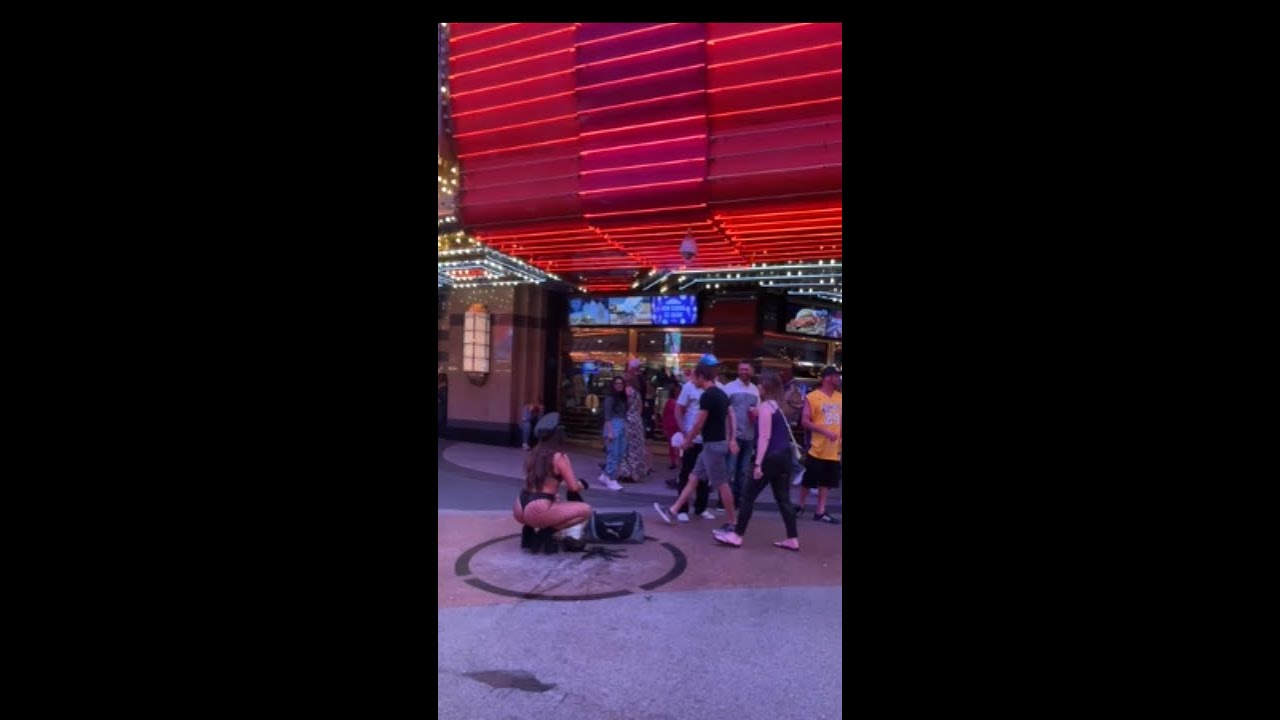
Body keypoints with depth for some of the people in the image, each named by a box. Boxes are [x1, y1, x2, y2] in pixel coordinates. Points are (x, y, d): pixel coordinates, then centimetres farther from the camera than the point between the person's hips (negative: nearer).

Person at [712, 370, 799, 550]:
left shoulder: (765, 406, -12)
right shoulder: (777, 405, 15)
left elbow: (764, 437, -18)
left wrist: (758, 463, -20)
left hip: (771, 458, -9)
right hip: (783, 457, 9)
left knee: (748, 495, -1)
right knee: (783, 499, 12)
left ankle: (737, 535, 4)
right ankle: (793, 539, 14)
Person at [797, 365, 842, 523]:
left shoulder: (840, 397, 7)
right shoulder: (812, 397, -10)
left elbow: (841, 420, 17)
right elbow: (805, 421, -14)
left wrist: (840, 436, 5)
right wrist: (825, 432, -22)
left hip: (833, 450, 5)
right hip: (818, 448, -5)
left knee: (826, 482, 9)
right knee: (808, 481, 4)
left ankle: (820, 512, 17)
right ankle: (801, 506, 23)